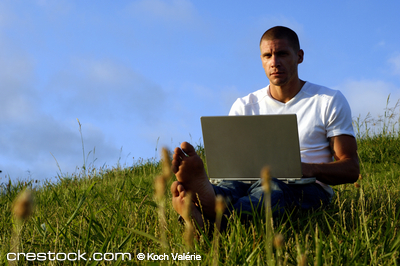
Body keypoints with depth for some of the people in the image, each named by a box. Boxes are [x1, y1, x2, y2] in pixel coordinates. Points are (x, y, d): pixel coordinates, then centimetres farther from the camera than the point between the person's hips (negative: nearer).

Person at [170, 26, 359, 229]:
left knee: (269, 187, -38)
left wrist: (311, 169, -19)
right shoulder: (244, 106, 16)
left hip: (308, 189, -2)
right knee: (227, 186, -33)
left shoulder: (330, 101, 9)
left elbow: (351, 169, 4)